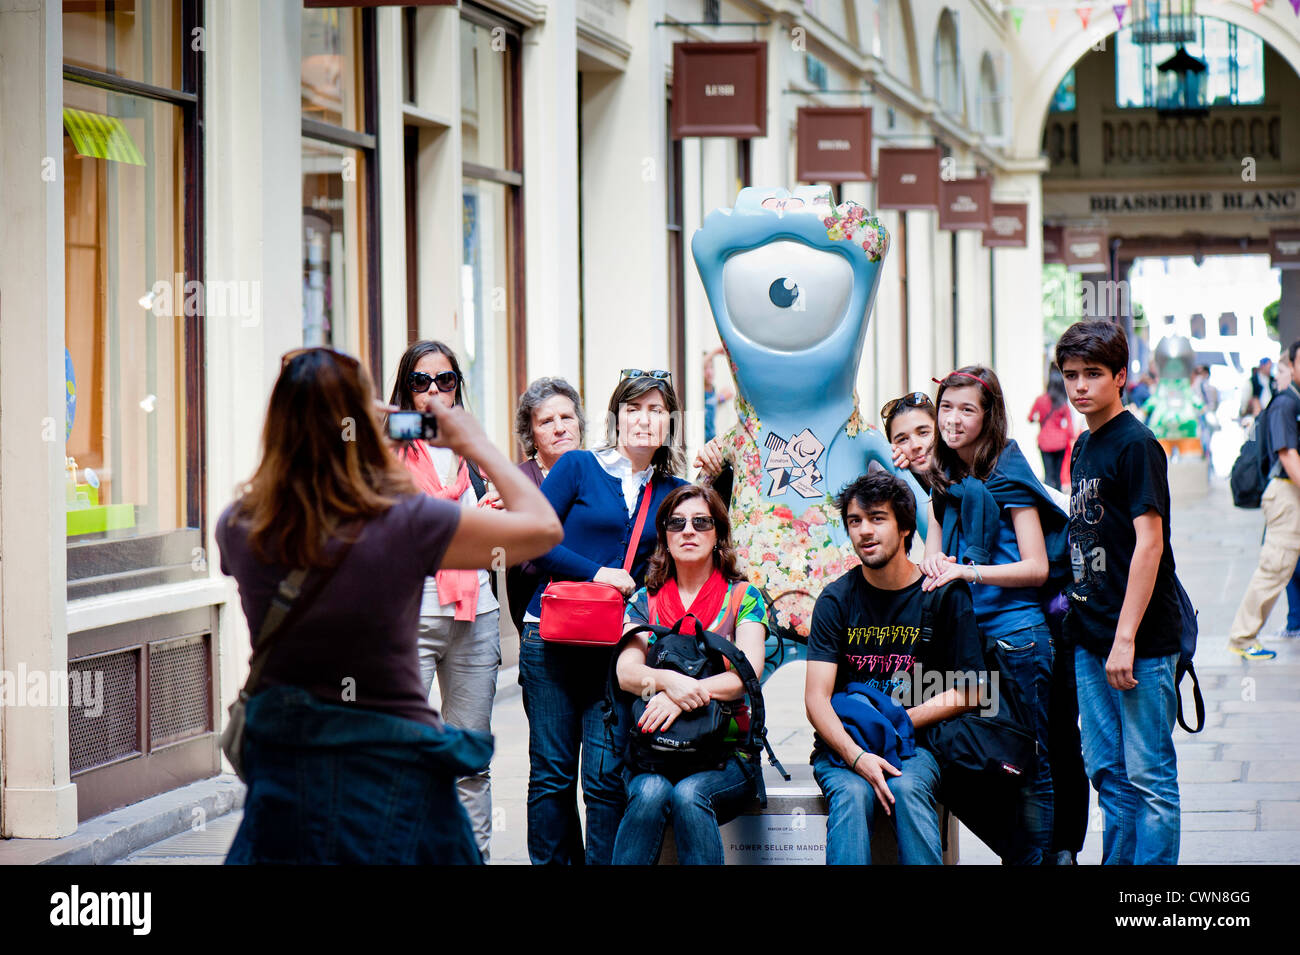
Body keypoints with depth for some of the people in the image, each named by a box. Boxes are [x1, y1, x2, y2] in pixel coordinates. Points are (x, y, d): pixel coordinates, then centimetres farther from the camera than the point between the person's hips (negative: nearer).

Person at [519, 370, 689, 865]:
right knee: (551, 773, 3)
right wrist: (597, 573, -10)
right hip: (551, 641, -1)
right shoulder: (578, 467, 3)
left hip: (618, 649, 1)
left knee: (605, 777, -5)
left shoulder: (673, 493, 11)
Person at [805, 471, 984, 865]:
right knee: (851, 794, -31)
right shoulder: (837, 599, 2)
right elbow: (816, 698, -5)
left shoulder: (945, 595, 0)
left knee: (907, 788, -33)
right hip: (843, 742, 1)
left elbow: (968, 692, 2)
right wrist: (856, 756, -23)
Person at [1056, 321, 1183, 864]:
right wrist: (1076, 608, 15)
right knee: (1107, 772, 12)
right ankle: (1117, 863, 20)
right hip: (1090, 637, 8)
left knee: (1149, 774, -4)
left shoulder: (1136, 445, -11)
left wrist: (1125, 638, -20)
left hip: (1142, 639, -8)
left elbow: (1148, 543, -17)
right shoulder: (1084, 447, 14)